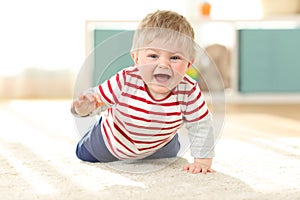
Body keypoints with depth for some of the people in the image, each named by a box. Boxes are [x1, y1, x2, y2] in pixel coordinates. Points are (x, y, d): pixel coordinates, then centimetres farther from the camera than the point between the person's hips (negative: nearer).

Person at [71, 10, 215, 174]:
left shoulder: (189, 92, -38)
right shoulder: (126, 81, -40)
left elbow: (201, 125, -26)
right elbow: (97, 96, -30)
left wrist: (203, 161, -29)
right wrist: (86, 106, -53)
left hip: (158, 147, 2)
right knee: (84, 155, 26)